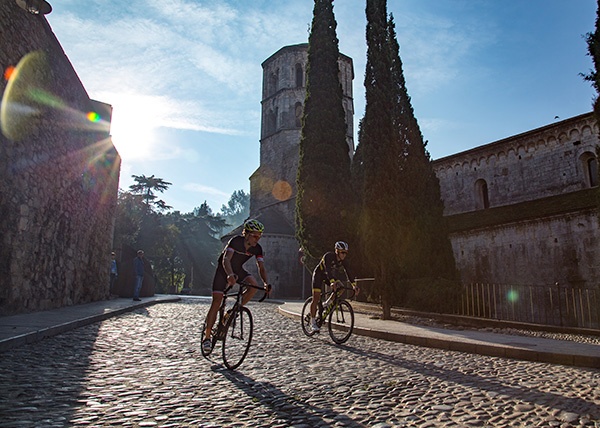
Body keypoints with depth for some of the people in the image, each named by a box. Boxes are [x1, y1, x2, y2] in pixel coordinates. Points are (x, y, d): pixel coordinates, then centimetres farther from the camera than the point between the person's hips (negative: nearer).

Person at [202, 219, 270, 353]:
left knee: (254, 285, -24)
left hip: (238, 269, 4)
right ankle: (207, 336, -2)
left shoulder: (257, 248, -13)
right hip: (223, 269, -4)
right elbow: (226, 259, -39)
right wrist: (230, 275, -57)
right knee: (217, 301, -12)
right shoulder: (236, 241, -27)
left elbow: (261, 267, -16)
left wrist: (266, 283, -34)